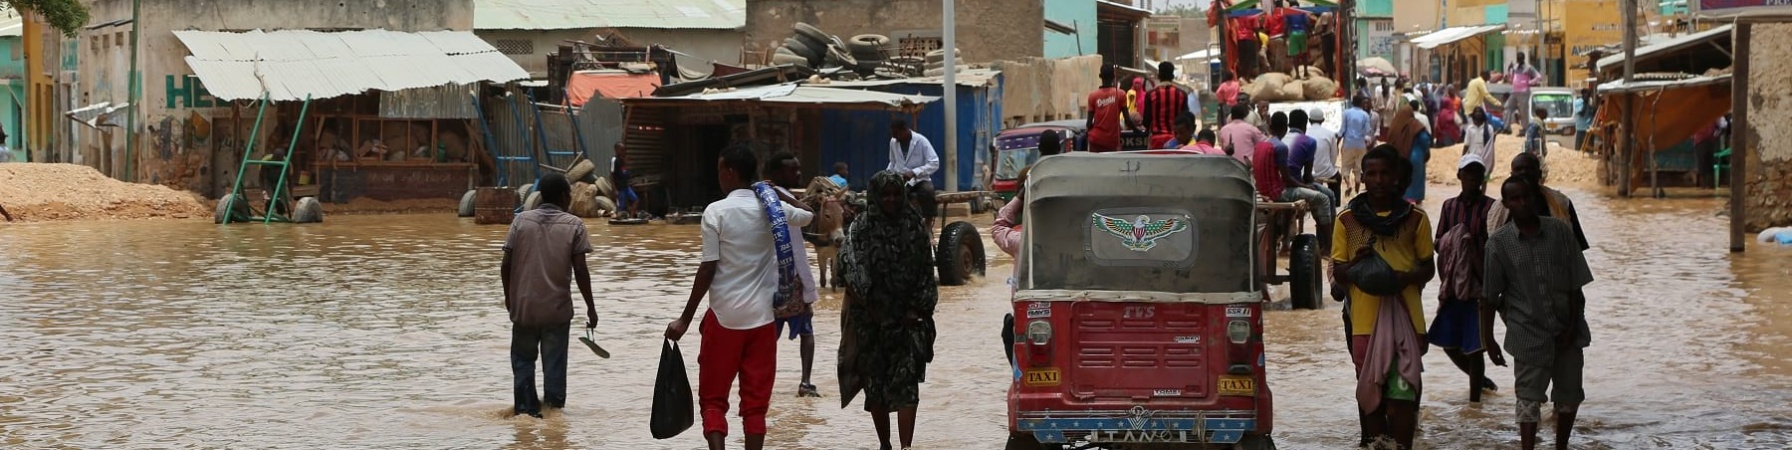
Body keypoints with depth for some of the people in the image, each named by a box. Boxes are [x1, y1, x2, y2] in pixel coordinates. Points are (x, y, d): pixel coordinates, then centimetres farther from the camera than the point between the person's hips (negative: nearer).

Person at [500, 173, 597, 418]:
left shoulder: (522, 220, 0)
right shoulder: (573, 225, -5)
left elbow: (506, 264, -2)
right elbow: (580, 269, -8)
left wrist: (508, 296, 13)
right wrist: (590, 306, 0)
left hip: (523, 306, 2)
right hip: (557, 308, -1)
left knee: (523, 358, 14)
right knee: (554, 362, 7)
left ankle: (526, 407, 13)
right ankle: (553, 405, 10)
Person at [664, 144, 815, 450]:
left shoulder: (716, 211, -9)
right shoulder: (772, 208, 2)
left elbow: (708, 269, -11)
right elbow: (808, 216, 23)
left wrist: (686, 318, -5)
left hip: (724, 316, -3)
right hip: (762, 316, 3)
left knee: (713, 398, 6)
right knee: (756, 402, 7)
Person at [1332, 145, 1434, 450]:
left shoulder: (1415, 219, 5)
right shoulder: (1348, 219, 5)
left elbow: (1428, 267, 9)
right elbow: (1337, 272, 6)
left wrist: (1407, 277, -13)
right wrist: (1356, 263, -17)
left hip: (1405, 315, -1)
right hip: (1364, 317, 1)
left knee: (1403, 390, -5)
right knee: (1370, 389, 8)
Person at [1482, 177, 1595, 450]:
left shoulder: (1560, 232, -3)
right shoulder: (1499, 243, -6)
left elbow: (1576, 285, -1)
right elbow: (1489, 297, -1)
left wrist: (1573, 327, -5)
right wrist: (1488, 339, -2)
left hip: (1566, 332, 2)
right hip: (1529, 334, -2)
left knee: (1569, 395, 13)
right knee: (1529, 399, -1)